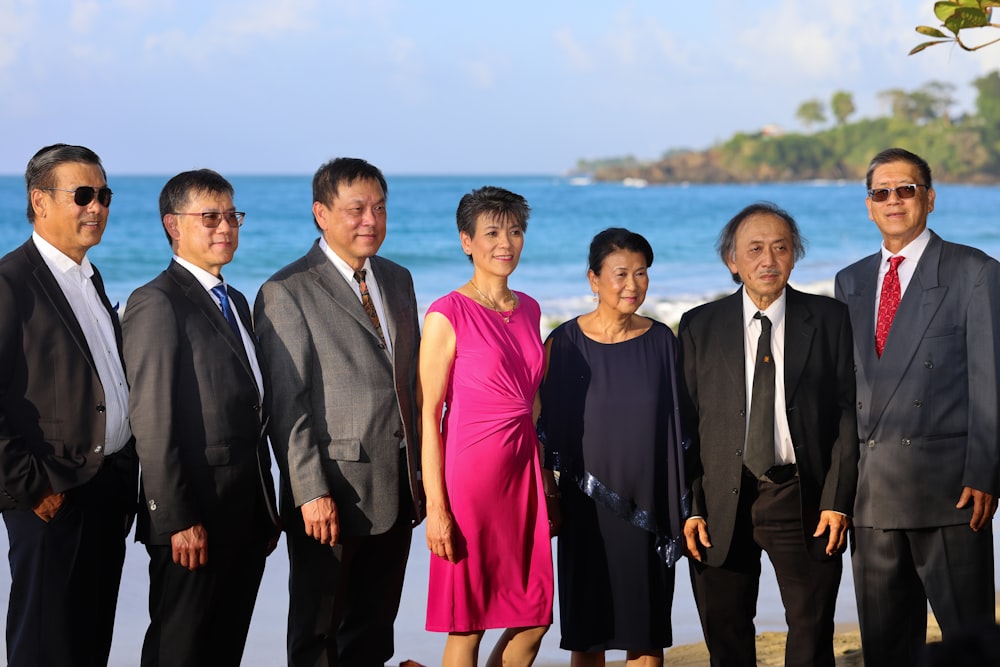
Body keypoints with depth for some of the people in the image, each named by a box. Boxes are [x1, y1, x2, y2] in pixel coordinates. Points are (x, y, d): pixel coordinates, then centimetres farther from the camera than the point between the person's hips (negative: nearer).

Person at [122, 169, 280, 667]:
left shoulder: (236, 302, 18)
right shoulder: (157, 303, -10)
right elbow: (153, 422, -16)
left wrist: (268, 509, 15)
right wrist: (179, 520, -19)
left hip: (246, 515, 8)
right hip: (193, 520, -8)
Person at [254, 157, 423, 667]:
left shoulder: (398, 280, 13)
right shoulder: (287, 292, -8)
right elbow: (286, 406, -12)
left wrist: (420, 471, 11)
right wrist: (311, 493, -17)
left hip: (396, 490, 6)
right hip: (332, 495, -6)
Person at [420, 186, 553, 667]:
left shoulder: (528, 310, 11)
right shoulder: (447, 315, -9)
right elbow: (428, 415, -10)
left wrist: (545, 480, 13)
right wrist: (436, 507, -15)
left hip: (522, 473, 7)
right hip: (470, 470, -7)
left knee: (535, 617, 8)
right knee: (467, 625, 1)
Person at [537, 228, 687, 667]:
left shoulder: (661, 341, 2)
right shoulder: (565, 343, -3)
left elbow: (677, 425, 6)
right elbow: (548, 425, 2)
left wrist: (683, 505, 2)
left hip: (649, 504, 1)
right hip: (587, 505, -1)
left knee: (648, 630, 5)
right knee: (587, 629, 5)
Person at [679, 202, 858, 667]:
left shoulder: (829, 319, 4)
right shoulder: (699, 327, 5)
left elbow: (848, 411, 1)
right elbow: (684, 423, 4)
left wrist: (837, 499, -8)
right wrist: (690, 507, -4)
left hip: (803, 500, -1)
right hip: (722, 504, 1)